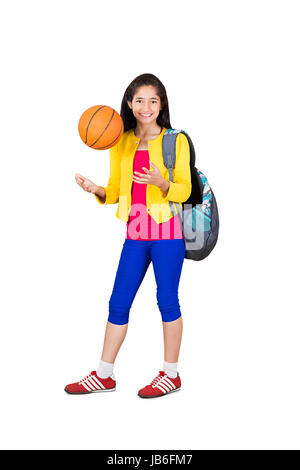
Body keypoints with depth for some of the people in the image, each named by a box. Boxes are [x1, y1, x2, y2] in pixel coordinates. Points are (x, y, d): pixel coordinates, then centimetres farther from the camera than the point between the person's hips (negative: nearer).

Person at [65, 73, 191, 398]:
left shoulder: (176, 140, -2)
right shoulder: (120, 143, 11)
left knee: (167, 300, 3)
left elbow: (184, 190, -3)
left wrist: (161, 182, -23)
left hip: (166, 230, -4)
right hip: (135, 232, 5)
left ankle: (171, 375, 20)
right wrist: (96, 189, -8)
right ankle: (104, 376, 22)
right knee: (118, 303, 8)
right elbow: (115, 191, 13)